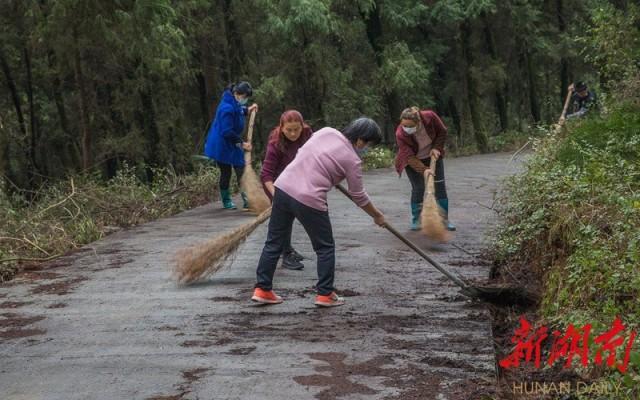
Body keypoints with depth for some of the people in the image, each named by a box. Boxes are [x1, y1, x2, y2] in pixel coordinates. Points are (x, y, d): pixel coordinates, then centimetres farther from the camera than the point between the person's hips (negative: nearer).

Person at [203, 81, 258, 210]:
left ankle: (247, 200, 0)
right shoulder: (227, 108, -26)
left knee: (241, 170, 1)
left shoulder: (235, 104, 4)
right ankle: (226, 201, 16)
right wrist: (241, 143, -22)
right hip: (222, 146, -9)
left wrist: (247, 110, 13)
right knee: (226, 173, 2)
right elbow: (227, 132, -28)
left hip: (233, 144, 9)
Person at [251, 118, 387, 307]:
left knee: (274, 242, 14)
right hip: (309, 200, -6)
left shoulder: (326, 131, 9)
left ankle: (262, 290, 18)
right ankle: (325, 294, 16)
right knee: (325, 248, 13)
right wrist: (377, 215, 20)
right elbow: (359, 196, 6)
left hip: (283, 186, 6)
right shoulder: (353, 160, -4)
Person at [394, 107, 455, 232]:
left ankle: (444, 219, 7)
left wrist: (436, 148, -20)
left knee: (440, 186, 0)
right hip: (413, 161, -2)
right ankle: (416, 220, 8)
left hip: (432, 156, 2)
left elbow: (442, 132, -10)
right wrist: (423, 170, -46)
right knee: (418, 188, -8)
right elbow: (410, 157, -34)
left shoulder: (429, 117, -30)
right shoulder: (400, 134, -34)